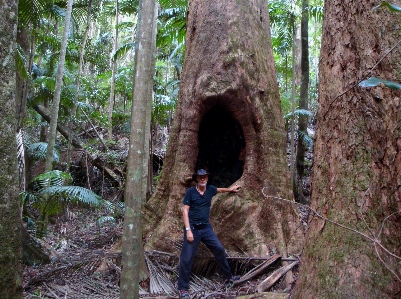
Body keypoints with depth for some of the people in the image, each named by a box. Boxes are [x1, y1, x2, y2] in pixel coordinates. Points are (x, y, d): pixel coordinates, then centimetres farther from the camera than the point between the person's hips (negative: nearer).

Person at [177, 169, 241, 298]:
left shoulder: (210, 189, 3)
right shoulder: (190, 192, -10)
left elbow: (219, 190, 28)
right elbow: (185, 211, -11)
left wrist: (230, 189, 42)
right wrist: (188, 230, -18)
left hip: (206, 227, 5)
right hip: (193, 228, -5)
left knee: (219, 249, 9)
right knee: (186, 258, -3)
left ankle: (228, 277, 27)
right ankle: (182, 288, 9)